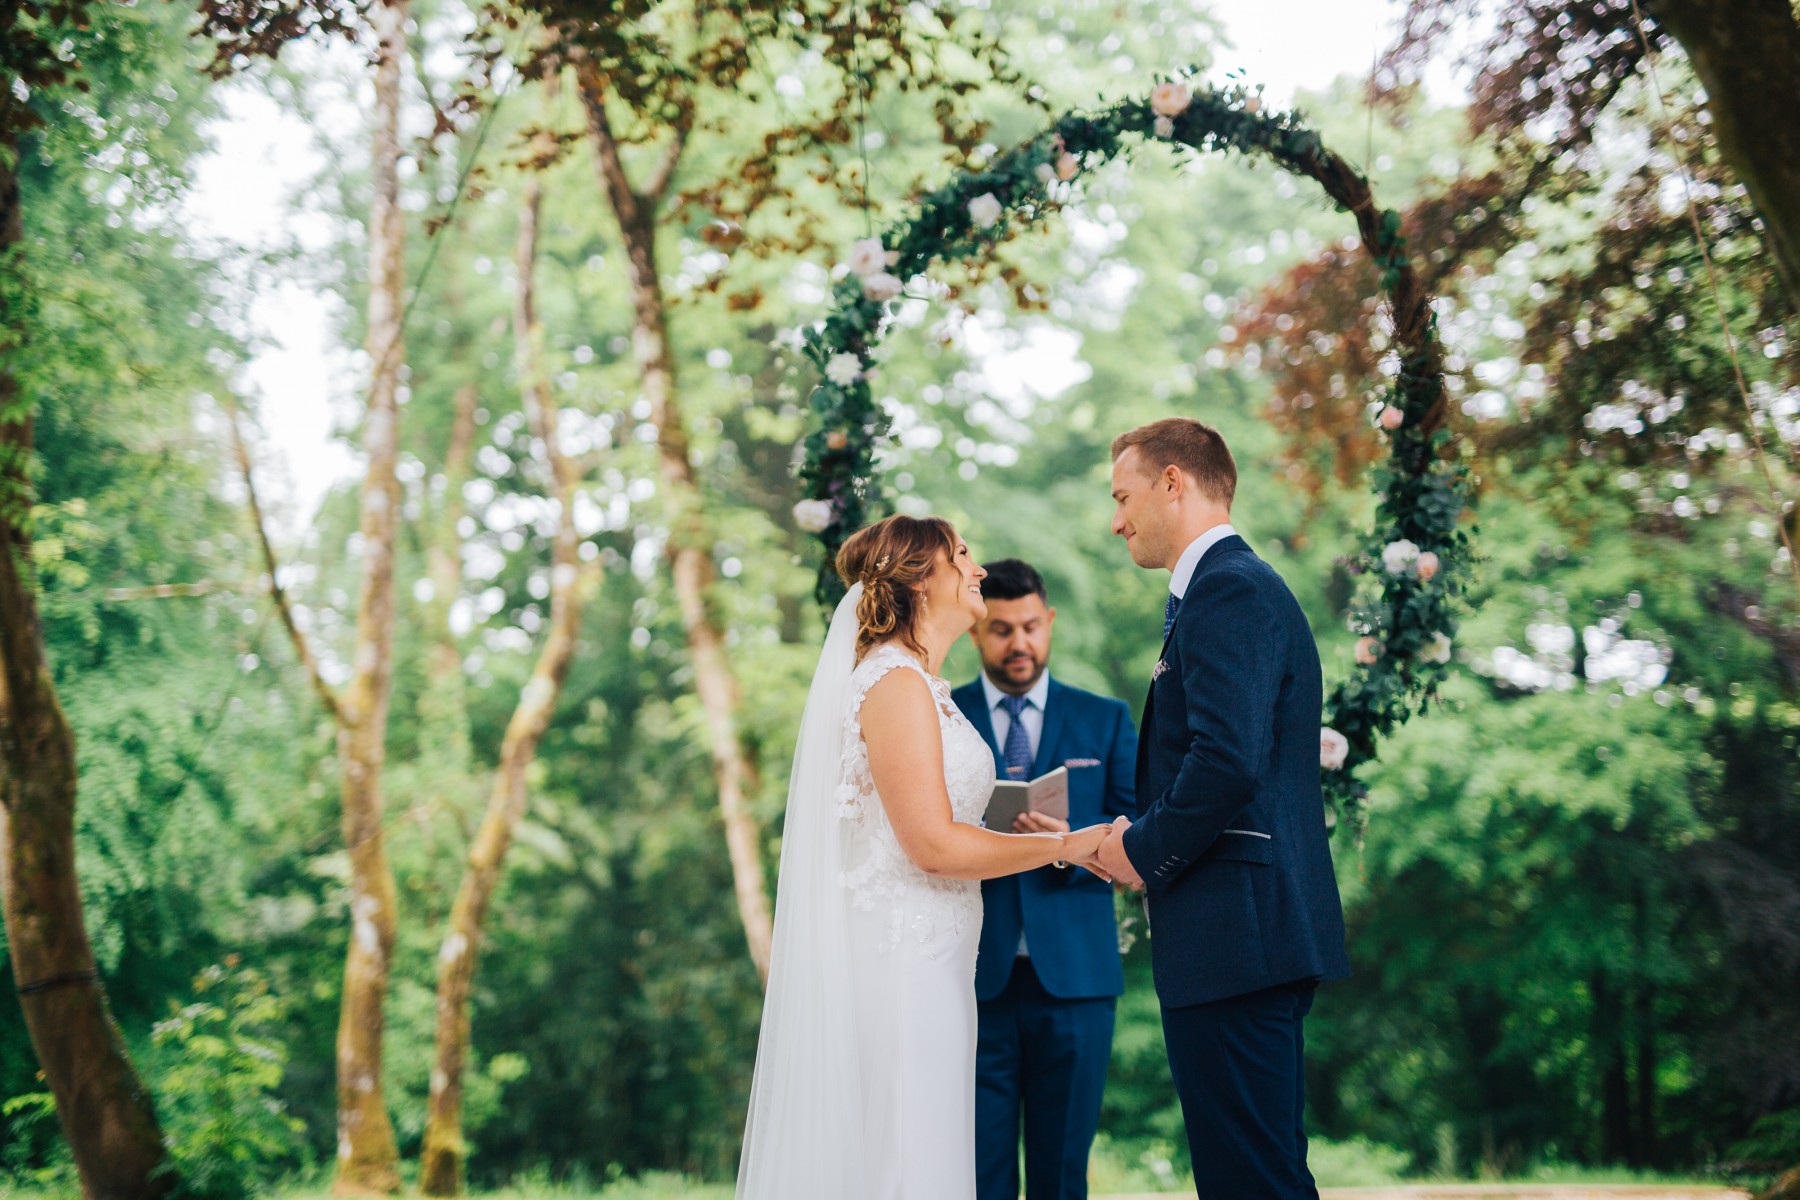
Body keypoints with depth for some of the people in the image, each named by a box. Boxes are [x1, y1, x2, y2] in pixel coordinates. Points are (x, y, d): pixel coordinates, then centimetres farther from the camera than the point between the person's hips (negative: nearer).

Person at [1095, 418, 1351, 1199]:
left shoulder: (1229, 590, -12)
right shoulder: (1238, 585, 21)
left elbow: (1227, 762, -24)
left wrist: (1144, 851, -10)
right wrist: (1146, 840, 11)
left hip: (1234, 931, -11)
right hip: (1257, 935, 11)